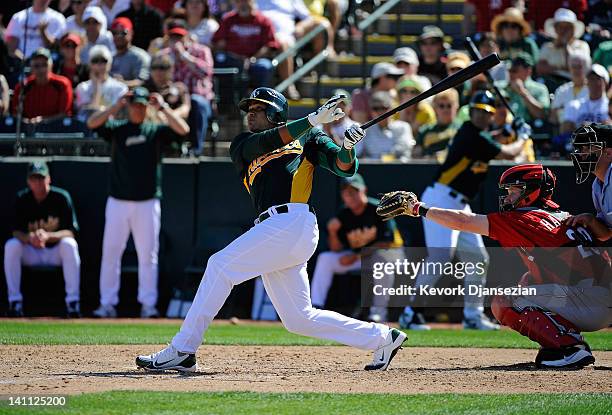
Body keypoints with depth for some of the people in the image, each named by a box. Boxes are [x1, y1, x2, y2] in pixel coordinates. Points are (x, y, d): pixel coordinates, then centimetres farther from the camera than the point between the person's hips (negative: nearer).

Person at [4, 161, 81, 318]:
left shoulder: (61, 197, -12)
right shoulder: (22, 199, -5)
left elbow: (71, 232, -17)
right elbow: (16, 232, -10)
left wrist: (48, 236, -36)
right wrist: (30, 238, -34)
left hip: (56, 252, -2)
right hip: (31, 253, 2)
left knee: (69, 244, -33)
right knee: (11, 245, -25)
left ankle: (73, 302, -32)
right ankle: (15, 302, -22)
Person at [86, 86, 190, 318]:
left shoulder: (156, 131, 8)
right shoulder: (117, 129, 7)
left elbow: (183, 130, -8)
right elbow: (92, 123, -9)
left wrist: (163, 108, -12)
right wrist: (117, 106, -14)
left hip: (147, 203, 0)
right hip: (118, 201, 0)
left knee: (148, 255, 1)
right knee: (110, 253, 0)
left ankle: (148, 304, 5)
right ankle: (107, 304, 4)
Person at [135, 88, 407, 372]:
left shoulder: (307, 137, 14)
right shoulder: (243, 145, 24)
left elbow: (344, 168, 6)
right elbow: (268, 141, 2)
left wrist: (348, 147, -16)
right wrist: (313, 119, -8)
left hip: (293, 221, -6)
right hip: (275, 231, 6)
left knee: (221, 265, -14)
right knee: (299, 319, 5)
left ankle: (182, 351, -14)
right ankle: (381, 338, 17)